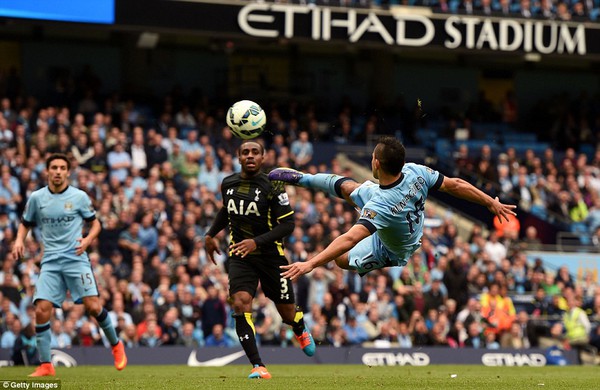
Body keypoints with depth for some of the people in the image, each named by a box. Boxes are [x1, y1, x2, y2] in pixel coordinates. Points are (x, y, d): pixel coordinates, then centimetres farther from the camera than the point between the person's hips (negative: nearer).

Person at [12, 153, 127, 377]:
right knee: (42, 310, -11)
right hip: (50, 262, 2)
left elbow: (95, 223, 9)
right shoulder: (36, 198, 5)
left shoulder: (79, 197, 0)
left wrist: (88, 239, -11)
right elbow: (26, 223, 18)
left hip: (76, 259, -2)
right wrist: (19, 240, -2)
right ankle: (45, 365, -2)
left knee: (93, 306, -12)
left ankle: (116, 346, 13)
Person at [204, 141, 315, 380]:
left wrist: (257, 242, -24)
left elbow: (288, 224, -14)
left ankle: (301, 330, 49)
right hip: (240, 256, 2)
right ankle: (258, 366, -22)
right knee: (240, 303, -22)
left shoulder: (272, 187, -12)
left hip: (271, 255, -2)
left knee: (288, 313, 9)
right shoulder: (228, 184, 3)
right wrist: (211, 234, 23)